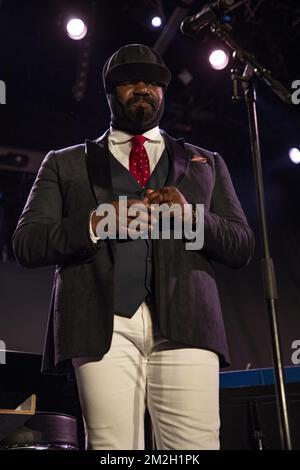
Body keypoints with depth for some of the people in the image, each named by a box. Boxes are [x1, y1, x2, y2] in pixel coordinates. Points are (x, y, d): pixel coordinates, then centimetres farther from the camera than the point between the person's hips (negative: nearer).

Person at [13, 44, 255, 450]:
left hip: (185, 323, 1)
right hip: (102, 325, 0)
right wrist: (93, 224, -8)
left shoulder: (205, 163, 23)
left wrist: (190, 214, -4)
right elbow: (25, 244, 10)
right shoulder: (65, 163, 20)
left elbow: (242, 247, 16)